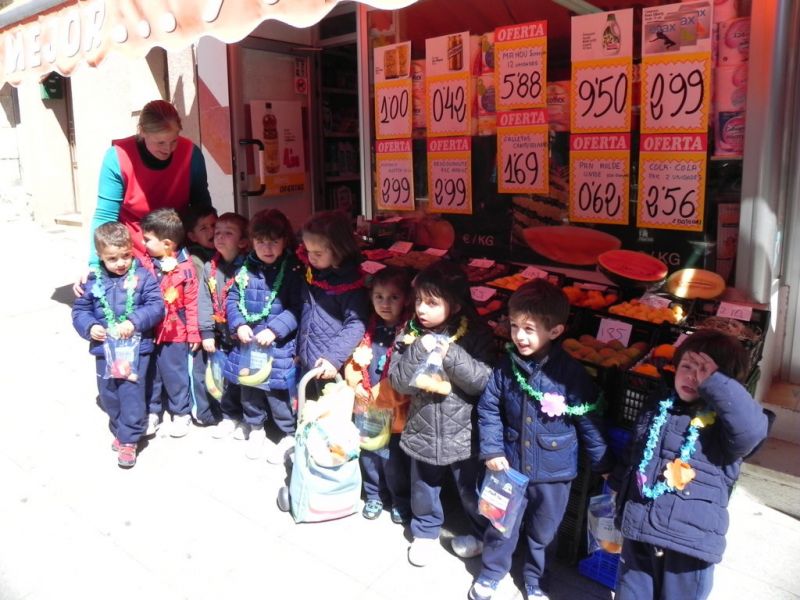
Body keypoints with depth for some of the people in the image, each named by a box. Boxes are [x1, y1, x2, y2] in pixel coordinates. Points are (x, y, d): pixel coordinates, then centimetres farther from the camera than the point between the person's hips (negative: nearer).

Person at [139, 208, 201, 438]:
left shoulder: (185, 268, -13)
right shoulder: (145, 262, -2)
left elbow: (192, 303, -9)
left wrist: (194, 333, -7)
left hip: (175, 333, -4)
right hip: (147, 332, 4)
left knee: (175, 375, 9)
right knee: (150, 374, 16)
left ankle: (181, 413, 27)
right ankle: (152, 412, 33)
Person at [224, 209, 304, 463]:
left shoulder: (292, 270, -12)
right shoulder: (246, 269, 3)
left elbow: (297, 308, -16)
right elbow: (232, 299, 6)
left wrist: (274, 330, -23)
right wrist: (239, 325, -9)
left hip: (278, 345, -5)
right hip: (247, 342, 5)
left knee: (278, 390, 3)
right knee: (249, 386, 19)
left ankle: (290, 434, 22)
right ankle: (255, 427, 40)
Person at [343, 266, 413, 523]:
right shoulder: (369, 329, 3)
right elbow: (352, 362, 10)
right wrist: (355, 382, -6)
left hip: (394, 410, -5)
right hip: (366, 409, 6)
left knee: (394, 460, 7)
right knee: (368, 454, 19)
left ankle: (401, 501, 32)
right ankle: (374, 495, 42)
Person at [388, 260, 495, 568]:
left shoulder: (475, 336, -14)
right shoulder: (410, 335, -8)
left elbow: (482, 381, -20)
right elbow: (398, 381, -13)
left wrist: (450, 353, -29)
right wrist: (419, 350, -27)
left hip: (463, 434, -2)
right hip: (422, 432, 3)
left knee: (472, 490, 19)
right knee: (424, 488, 22)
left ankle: (481, 533, 46)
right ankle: (426, 531, 49)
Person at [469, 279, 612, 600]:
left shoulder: (571, 373, -19)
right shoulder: (506, 366, -11)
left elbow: (589, 421, -9)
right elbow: (488, 410, -1)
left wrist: (603, 464, 0)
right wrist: (491, 450, -7)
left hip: (553, 470, -1)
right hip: (511, 465, 2)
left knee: (543, 531, 19)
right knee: (501, 525, 18)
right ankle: (490, 573, 44)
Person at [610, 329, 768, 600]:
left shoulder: (724, 423, -8)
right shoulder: (657, 411, 7)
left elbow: (752, 428, -33)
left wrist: (713, 382, -27)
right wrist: (618, 502, 21)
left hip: (690, 540, -4)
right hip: (638, 531, 5)